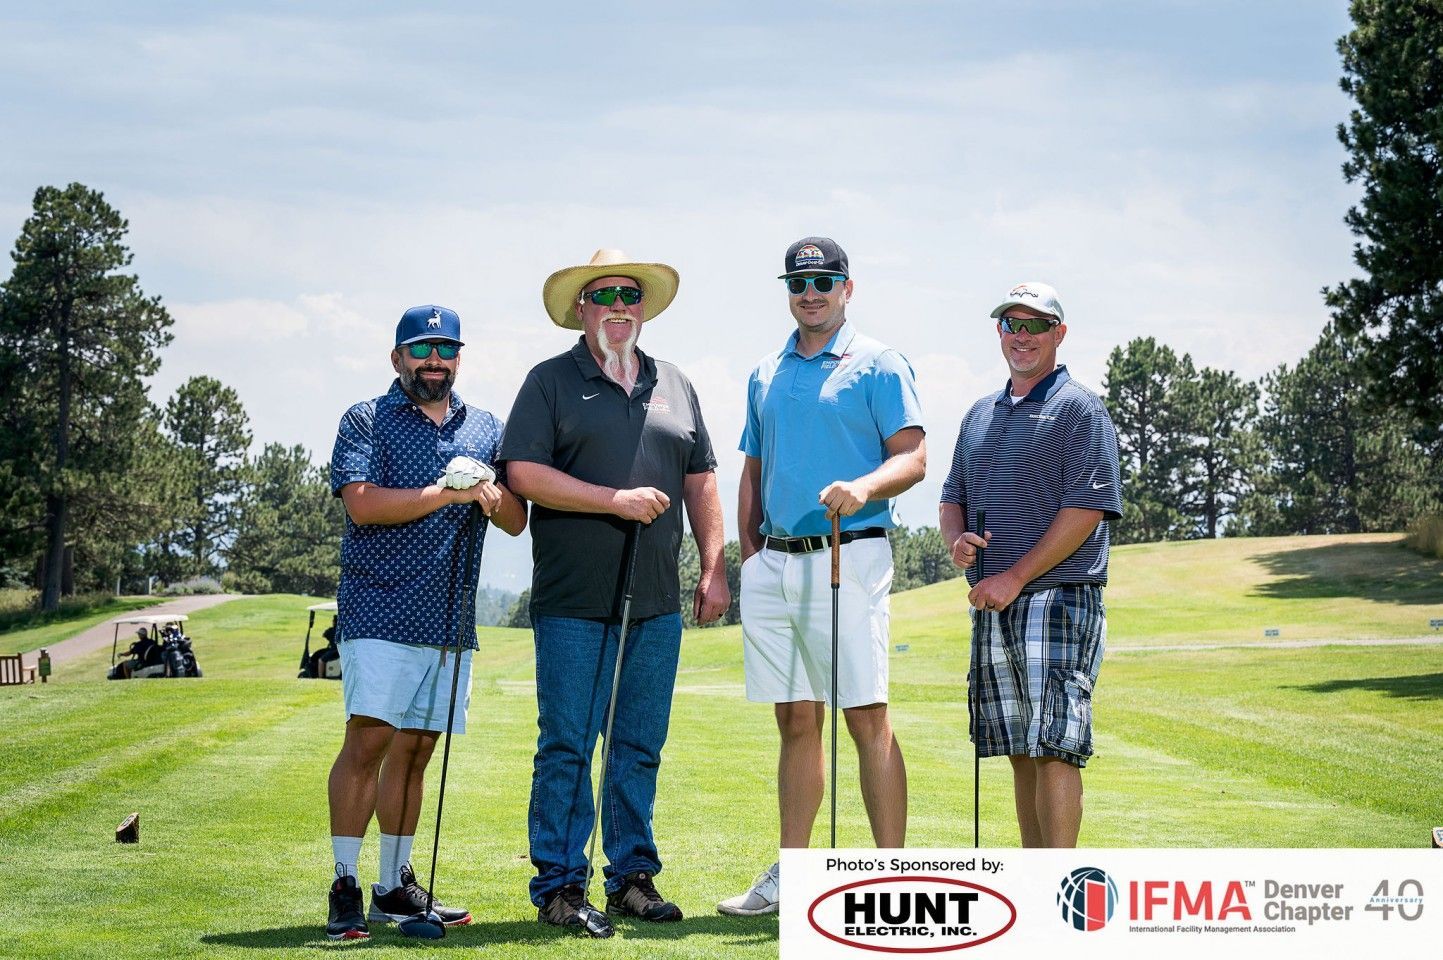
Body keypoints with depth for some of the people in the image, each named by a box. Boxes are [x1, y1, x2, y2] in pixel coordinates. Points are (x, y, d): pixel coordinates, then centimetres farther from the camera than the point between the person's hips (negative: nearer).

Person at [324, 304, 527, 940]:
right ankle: (345, 889, -8)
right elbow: (363, 503, -11)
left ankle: (394, 887, 14)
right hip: (380, 613, -5)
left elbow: (517, 522, 14)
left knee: (415, 750, 8)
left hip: (451, 620, 5)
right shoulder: (367, 421, 4)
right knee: (367, 743, -12)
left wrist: (494, 499, -9)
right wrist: (449, 493, -13)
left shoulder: (486, 430, 18)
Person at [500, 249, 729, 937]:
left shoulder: (675, 387, 17)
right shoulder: (551, 382, 2)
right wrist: (615, 500, -13)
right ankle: (559, 886, 2)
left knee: (641, 746, 8)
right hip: (573, 603, -4)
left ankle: (634, 877, 16)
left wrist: (714, 568, 9)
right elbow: (524, 473, -8)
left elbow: (701, 482, 18)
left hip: (656, 603, 4)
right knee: (567, 745, -4)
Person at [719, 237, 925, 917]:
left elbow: (912, 456, -6)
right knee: (795, 721, 9)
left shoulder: (877, 365, 1)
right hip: (774, 563, 6)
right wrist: (749, 552, 13)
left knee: (867, 719, -9)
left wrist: (864, 487, -25)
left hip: (847, 559, -6)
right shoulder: (767, 375, 19)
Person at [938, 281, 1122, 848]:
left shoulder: (1079, 409, -4)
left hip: (1058, 597, -7)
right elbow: (952, 497, 24)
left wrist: (1015, 576, -15)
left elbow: (1087, 509, -12)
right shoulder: (980, 415, 20)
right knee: (1020, 751, 9)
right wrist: (957, 540, 0)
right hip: (991, 605, 7)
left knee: (1054, 747, -13)